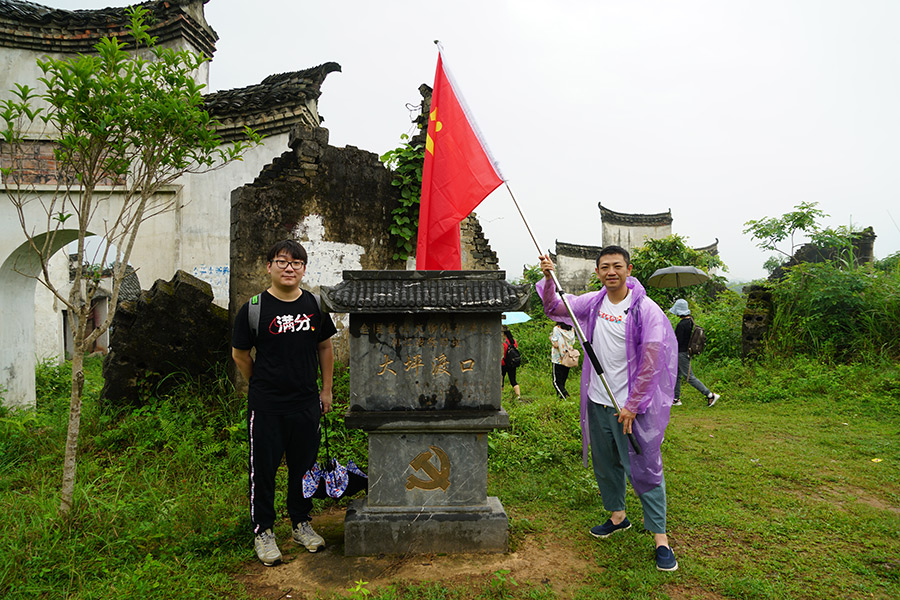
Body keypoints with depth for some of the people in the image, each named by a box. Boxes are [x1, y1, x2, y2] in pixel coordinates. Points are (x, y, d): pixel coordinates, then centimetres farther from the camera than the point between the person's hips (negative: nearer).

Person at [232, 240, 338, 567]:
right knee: (264, 467, 6)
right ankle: (263, 531, 23)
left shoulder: (315, 306, 2)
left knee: (304, 464, 13)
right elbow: (239, 354, 4)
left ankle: (301, 524, 31)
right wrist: (263, 384, 8)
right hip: (266, 405, -3)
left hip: (307, 403, 3)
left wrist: (326, 390, 11)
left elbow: (325, 348, 12)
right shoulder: (253, 309, -7)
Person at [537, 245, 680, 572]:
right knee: (604, 463, 18)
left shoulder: (646, 310, -13)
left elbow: (650, 363, -13)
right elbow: (554, 308, 13)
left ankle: (661, 537, 11)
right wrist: (548, 278, -6)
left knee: (644, 469, -1)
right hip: (598, 402, 6)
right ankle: (617, 516, 38)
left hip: (632, 406, -5)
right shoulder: (592, 303, 2)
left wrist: (632, 405, -14)